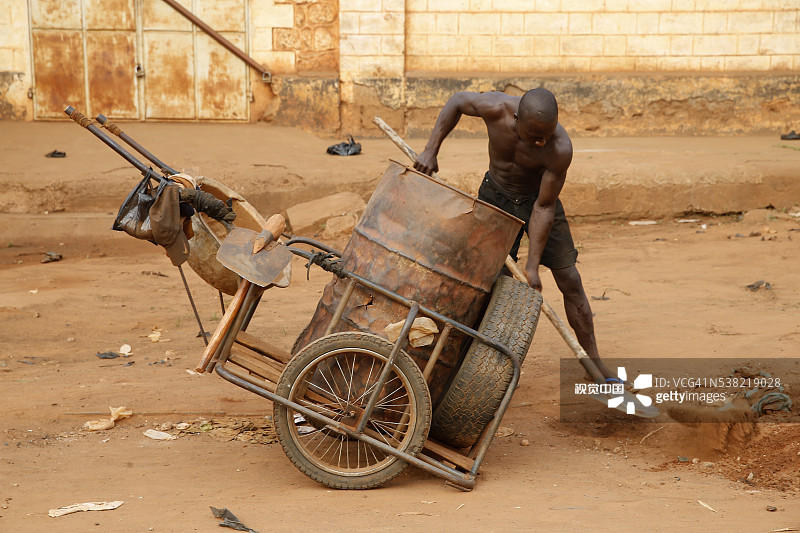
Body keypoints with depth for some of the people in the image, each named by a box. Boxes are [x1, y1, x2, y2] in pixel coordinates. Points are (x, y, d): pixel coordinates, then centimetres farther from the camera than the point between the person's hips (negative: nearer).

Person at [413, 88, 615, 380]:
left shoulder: (560, 148, -35)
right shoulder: (496, 107, -32)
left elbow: (544, 207, -27)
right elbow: (457, 101, -9)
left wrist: (532, 266, -25)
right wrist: (431, 150, -16)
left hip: (538, 199, -1)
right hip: (496, 197, 1)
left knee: (570, 281, -3)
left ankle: (595, 364, 9)